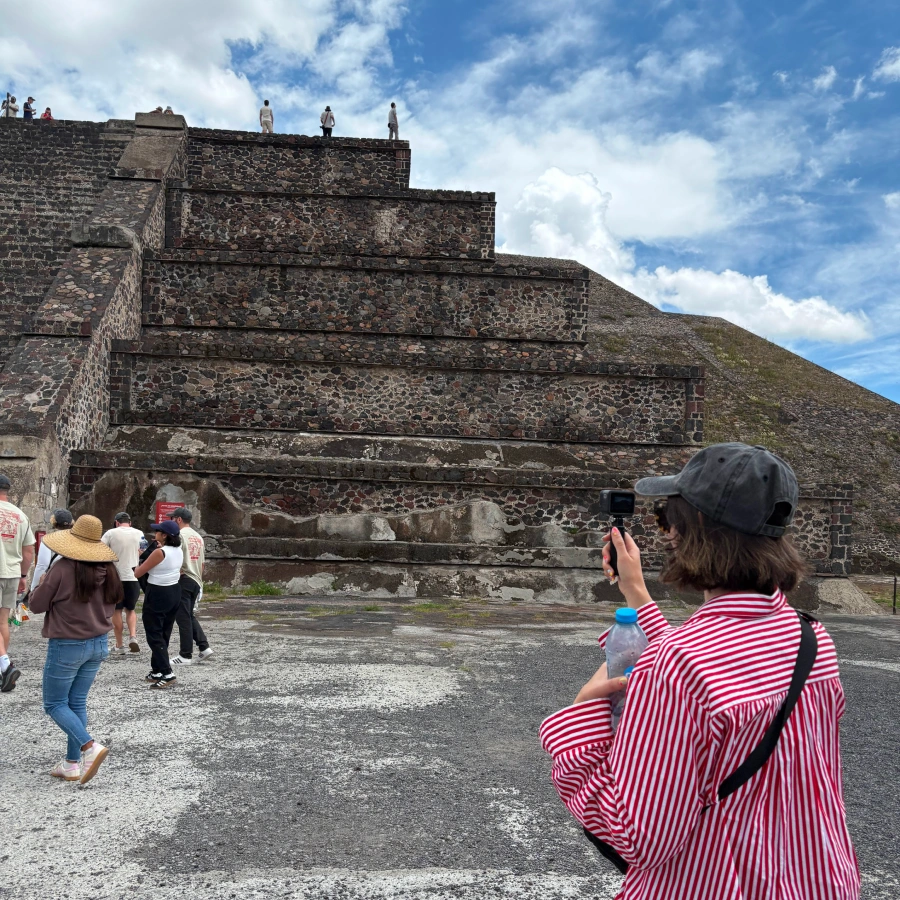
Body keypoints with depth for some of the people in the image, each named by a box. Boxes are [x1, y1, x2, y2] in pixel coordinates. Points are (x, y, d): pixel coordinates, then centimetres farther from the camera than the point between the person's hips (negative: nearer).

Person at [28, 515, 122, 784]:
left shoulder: (63, 568, -19)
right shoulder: (108, 570, -2)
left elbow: (37, 605, -9)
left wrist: (41, 583, 9)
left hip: (67, 646, -6)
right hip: (98, 645, 6)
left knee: (54, 704, 8)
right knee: (77, 703, 15)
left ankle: (91, 747, -10)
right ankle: (72, 764, 18)